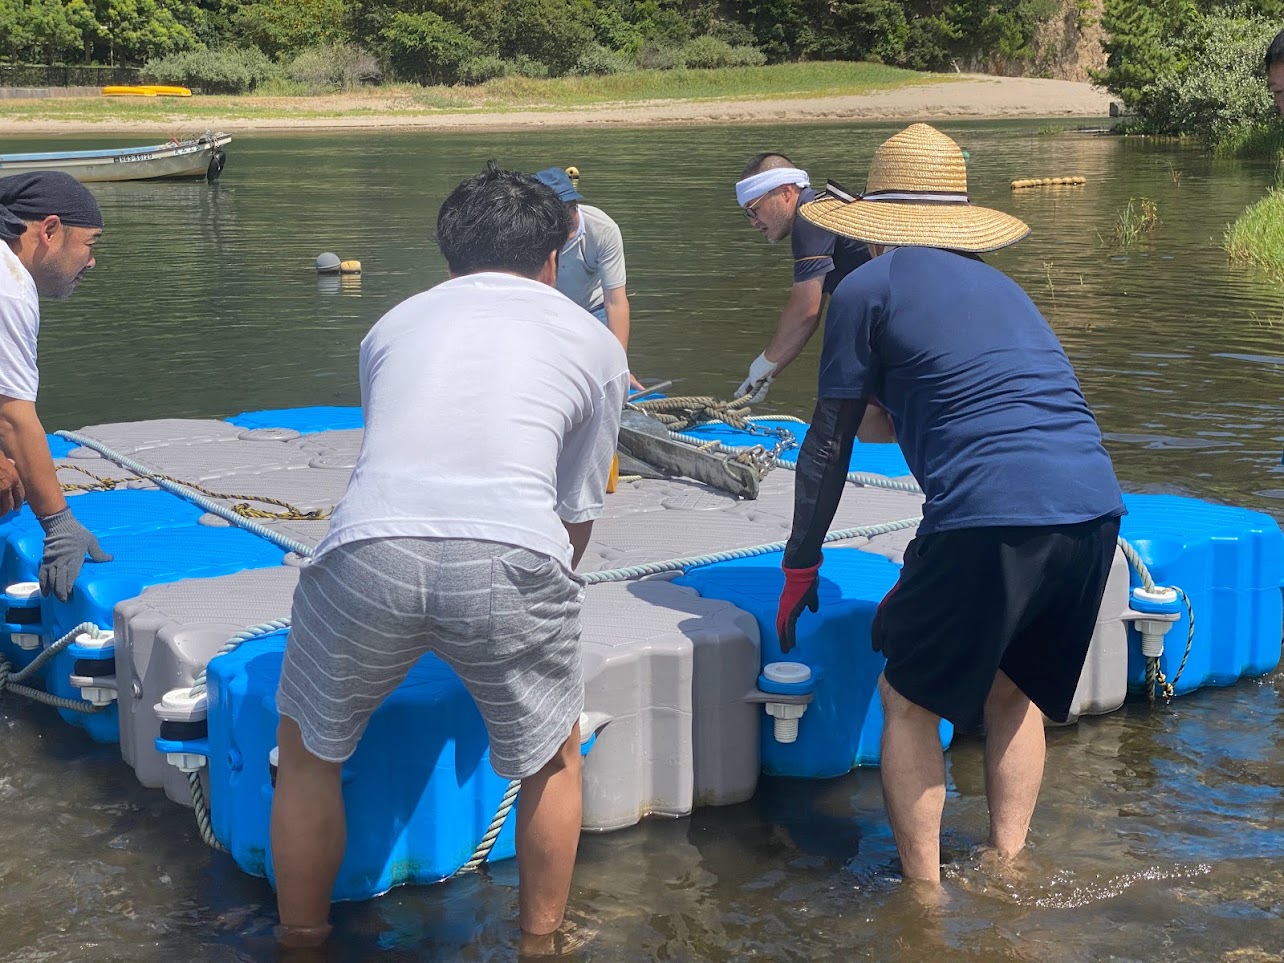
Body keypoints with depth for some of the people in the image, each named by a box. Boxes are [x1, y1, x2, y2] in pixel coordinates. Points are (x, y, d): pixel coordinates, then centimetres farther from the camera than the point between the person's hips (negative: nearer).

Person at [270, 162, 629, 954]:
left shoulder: (394, 323, 30)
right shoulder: (594, 342, 24)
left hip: (369, 545, 2)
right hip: (510, 556, -1)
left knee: (308, 755, 26)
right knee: (552, 759, 26)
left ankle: (303, 943, 36)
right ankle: (541, 943, 36)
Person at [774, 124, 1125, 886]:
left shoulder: (869, 288, 8)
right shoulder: (998, 285, 27)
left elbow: (829, 442, 9)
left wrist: (801, 562, 21)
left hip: (991, 513, -6)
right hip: (1095, 503, 7)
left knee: (910, 701, 11)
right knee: (1014, 691, 25)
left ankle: (924, 898, 14)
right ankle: (1006, 868, 29)